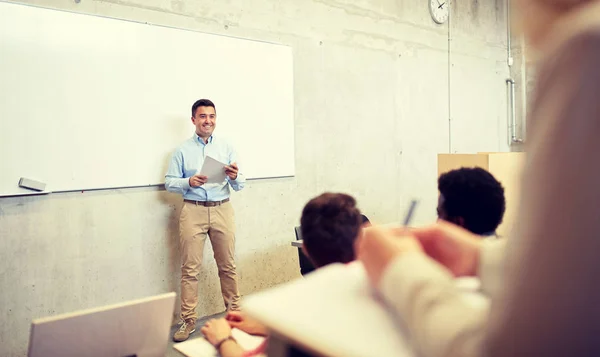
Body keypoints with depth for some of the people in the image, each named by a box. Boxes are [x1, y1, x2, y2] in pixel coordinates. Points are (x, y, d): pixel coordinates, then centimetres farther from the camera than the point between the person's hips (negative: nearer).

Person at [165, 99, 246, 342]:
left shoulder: (226, 148, 6)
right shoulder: (183, 150, 5)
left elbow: (240, 185, 4)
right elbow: (169, 183, 2)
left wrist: (234, 177, -19)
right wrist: (189, 182, -17)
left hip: (222, 210, 1)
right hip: (193, 211, -1)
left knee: (227, 266, 7)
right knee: (190, 268, 2)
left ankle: (234, 312, 20)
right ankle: (188, 320, 11)